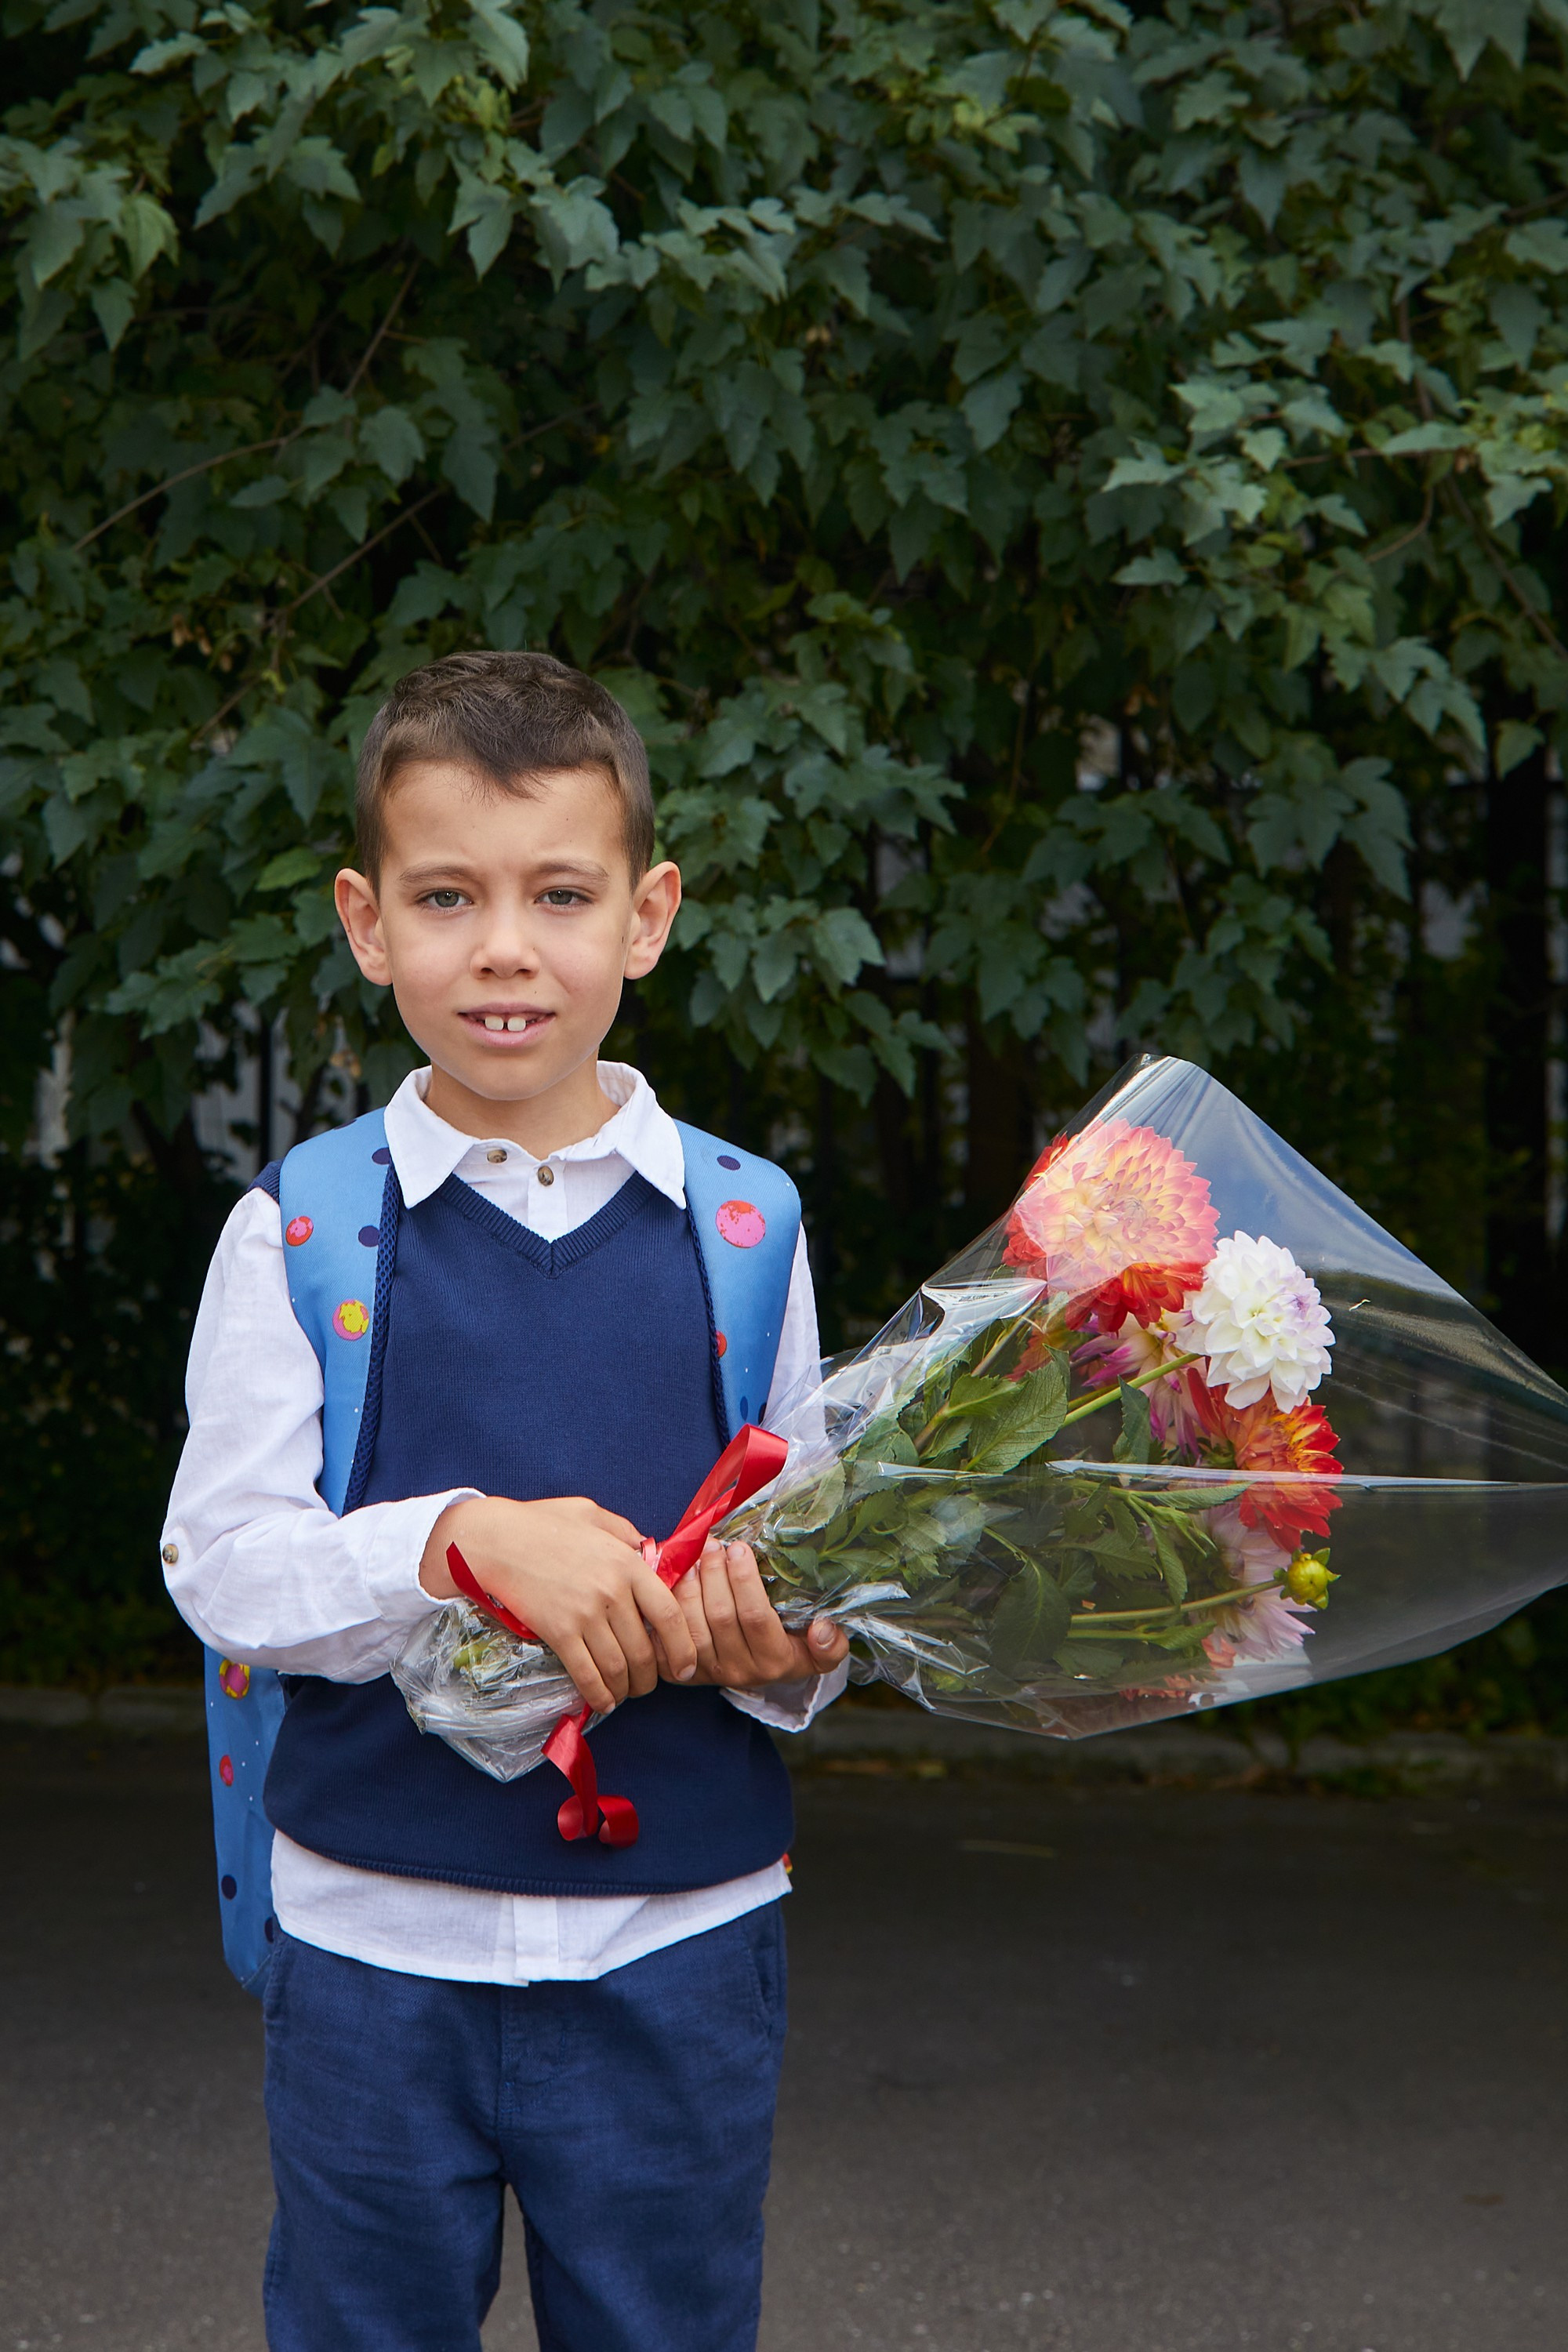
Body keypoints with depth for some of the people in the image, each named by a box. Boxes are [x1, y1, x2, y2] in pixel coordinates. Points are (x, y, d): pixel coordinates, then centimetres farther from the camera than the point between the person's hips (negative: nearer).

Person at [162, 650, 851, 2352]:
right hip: (377, 1938, -1)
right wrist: (466, 1542, -23)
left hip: (676, 1945, 1)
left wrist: (785, 1647, -14)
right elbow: (220, 1562, -8)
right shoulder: (302, 1232, -4)